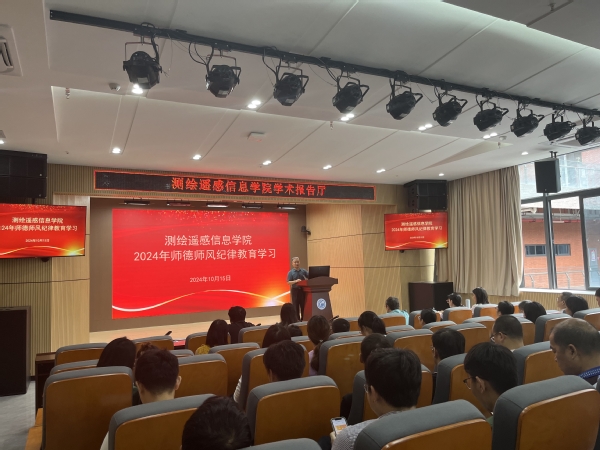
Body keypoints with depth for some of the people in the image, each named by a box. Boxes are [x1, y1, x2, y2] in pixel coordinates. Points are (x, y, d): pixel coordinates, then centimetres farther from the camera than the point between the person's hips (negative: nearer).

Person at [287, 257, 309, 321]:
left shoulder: (304, 271, 7)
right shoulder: (290, 272, -1)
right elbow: (288, 282, -9)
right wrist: (296, 281, -23)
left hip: (303, 290, 3)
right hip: (295, 290, -3)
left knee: (303, 305, 7)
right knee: (296, 306, 2)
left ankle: (303, 319, 17)